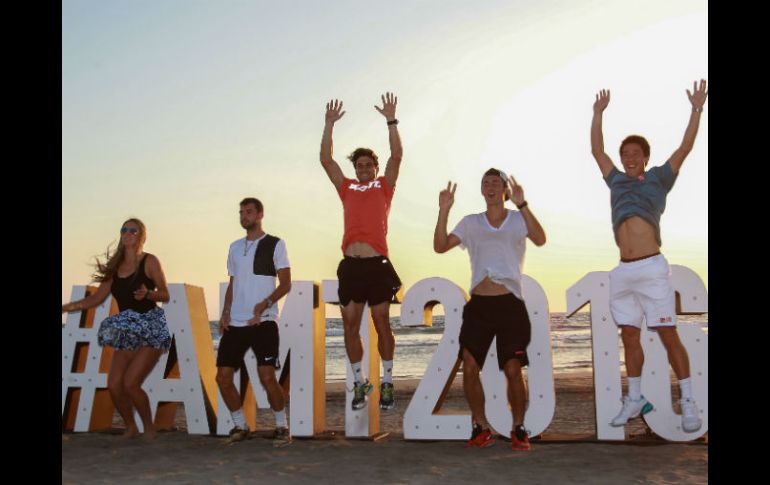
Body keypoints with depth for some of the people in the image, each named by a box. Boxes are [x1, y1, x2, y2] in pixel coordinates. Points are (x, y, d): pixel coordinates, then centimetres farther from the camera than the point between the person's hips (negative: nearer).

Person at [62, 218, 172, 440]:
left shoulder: (149, 261, -4)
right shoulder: (114, 267, 11)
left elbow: (165, 295, -4)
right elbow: (95, 298, 13)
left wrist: (147, 294, -24)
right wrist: (66, 307, 6)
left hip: (150, 332, -5)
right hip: (126, 333, 5)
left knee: (130, 383, -15)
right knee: (114, 384, -5)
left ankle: (149, 428, 7)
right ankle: (131, 428, 17)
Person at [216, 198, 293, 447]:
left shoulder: (275, 244, 0)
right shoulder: (235, 247, 17)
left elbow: (286, 283, -4)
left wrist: (265, 304, -19)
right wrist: (225, 312, 5)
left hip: (263, 321, -6)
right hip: (235, 322, 6)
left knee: (267, 376, -12)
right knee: (223, 376, 2)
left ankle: (282, 427, 6)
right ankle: (240, 426, 19)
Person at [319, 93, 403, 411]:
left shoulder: (384, 187, 12)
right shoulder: (346, 189, 18)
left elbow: (396, 155, 2)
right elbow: (326, 159, 13)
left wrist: (391, 120, -1)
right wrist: (330, 124, 11)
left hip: (377, 264, -3)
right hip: (350, 265, 3)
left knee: (382, 325, 3)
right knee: (350, 327, 5)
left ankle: (387, 384, 15)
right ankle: (359, 383, 18)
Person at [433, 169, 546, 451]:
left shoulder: (518, 219, 6)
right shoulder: (471, 223, 12)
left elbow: (540, 239, -14)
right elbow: (440, 246, 1)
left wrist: (521, 204, -23)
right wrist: (444, 210, -9)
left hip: (510, 304, -2)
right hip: (478, 305, 2)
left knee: (513, 369, -5)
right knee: (469, 367, -4)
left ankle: (518, 429, 13)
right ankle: (481, 428, 12)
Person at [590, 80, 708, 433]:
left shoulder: (658, 179, 10)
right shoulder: (617, 181, 19)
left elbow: (685, 148, 5)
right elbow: (596, 150, 24)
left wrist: (697, 109, 3)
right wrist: (598, 113, 27)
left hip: (651, 268, -4)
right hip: (623, 272, 4)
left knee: (668, 335, -5)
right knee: (629, 336, 7)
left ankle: (688, 403, 2)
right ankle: (635, 400, 16)